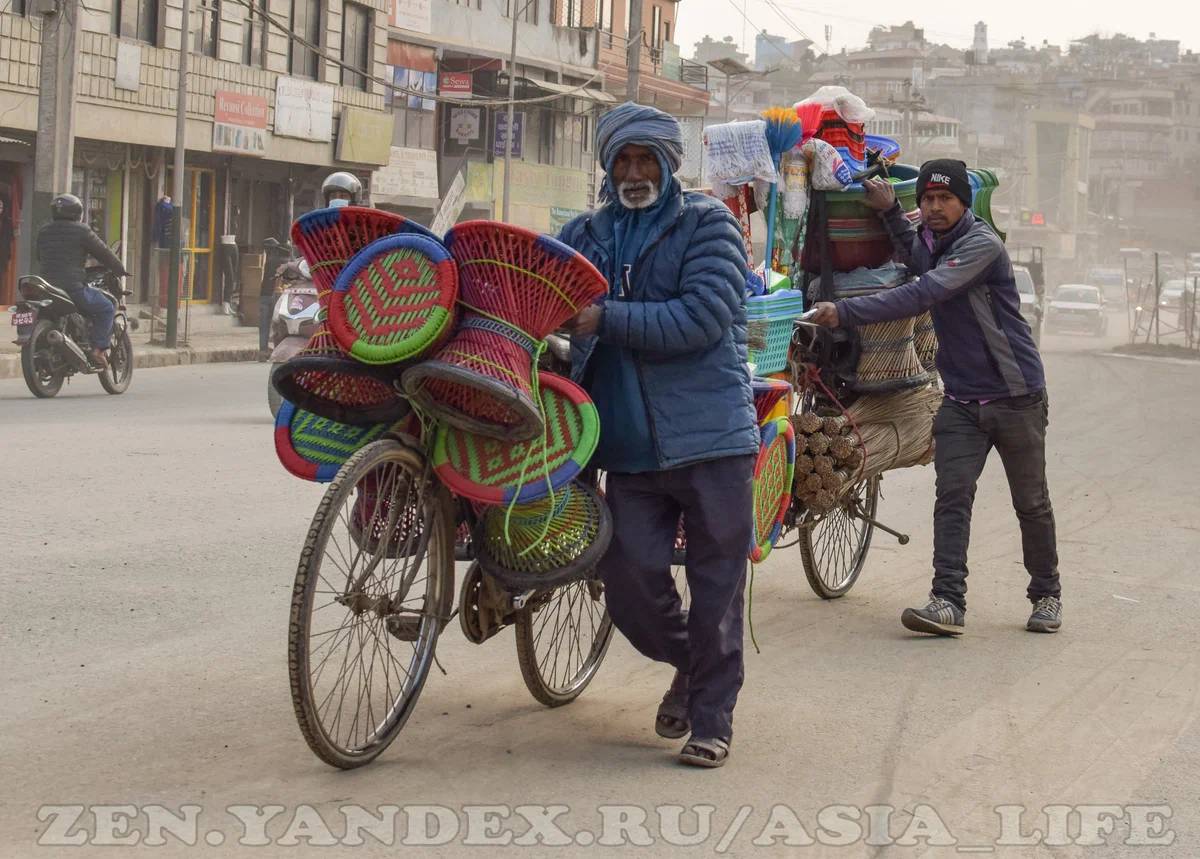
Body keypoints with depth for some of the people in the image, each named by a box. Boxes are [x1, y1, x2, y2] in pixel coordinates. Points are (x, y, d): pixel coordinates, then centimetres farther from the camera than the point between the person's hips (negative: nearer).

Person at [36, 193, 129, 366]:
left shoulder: (43, 232, 16)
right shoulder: (81, 230, -5)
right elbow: (103, 252, 1)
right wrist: (120, 269, 15)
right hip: (73, 287, -7)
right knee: (107, 308, 6)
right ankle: (98, 349, -6)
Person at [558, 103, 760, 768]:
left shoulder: (706, 224, -1)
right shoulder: (587, 235, 14)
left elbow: (701, 319, -14)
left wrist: (606, 320, -16)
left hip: (709, 436, -4)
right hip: (630, 445, 4)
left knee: (716, 585, 1)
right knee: (630, 585, -1)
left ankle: (712, 717, 15)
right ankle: (689, 663, 28)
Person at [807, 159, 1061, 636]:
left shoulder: (981, 245, -19)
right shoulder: (928, 244, 9)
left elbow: (922, 296, -28)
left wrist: (846, 312, -32)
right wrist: (889, 211, -3)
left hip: (1016, 396, -6)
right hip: (960, 400, 6)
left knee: (1031, 504, 7)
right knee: (952, 497, -9)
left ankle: (1046, 595, 23)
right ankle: (948, 602, -13)